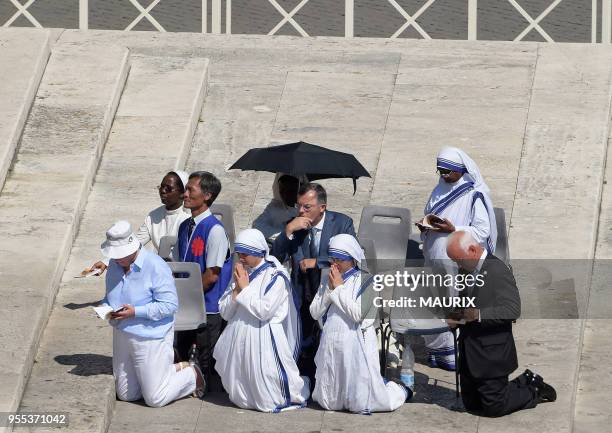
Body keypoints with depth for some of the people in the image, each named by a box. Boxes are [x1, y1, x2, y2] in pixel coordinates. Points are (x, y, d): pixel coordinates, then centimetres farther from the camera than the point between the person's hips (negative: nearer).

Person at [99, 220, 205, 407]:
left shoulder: (156, 267, -20)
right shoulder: (114, 264, 3)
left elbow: (169, 305, -22)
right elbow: (110, 295, 18)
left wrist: (135, 312, -27)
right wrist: (105, 307, -6)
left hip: (151, 337, -8)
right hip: (122, 335, 8)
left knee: (155, 399, -2)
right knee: (126, 395, 15)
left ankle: (192, 375, 25)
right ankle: (170, 370, 34)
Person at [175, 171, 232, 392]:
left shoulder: (215, 229, -16)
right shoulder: (185, 227, 10)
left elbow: (212, 275, -17)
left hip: (207, 309, -8)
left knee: (207, 361, 0)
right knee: (179, 355, 15)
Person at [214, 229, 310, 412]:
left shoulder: (275, 276, -8)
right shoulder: (242, 273, 11)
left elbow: (263, 311, -20)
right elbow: (224, 312, 9)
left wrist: (245, 288, -10)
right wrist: (237, 289, -5)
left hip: (263, 340, -6)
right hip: (239, 338, 7)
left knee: (270, 400, -4)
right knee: (240, 397, 9)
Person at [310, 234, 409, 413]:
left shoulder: (365, 280, -7)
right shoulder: (329, 281, 10)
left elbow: (357, 313, -19)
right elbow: (315, 313, 3)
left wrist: (339, 288, -11)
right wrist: (330, 289, -8)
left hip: (355, 343, -6)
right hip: (331, 344, 6)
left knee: (362, 404, -3)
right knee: (329, 402, 12)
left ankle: (401, 391, 25)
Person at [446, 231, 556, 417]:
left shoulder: (498, 270, -18)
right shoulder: (465, 270, 8)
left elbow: (513, 310, -23)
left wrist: (478, 315, -31)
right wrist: (457, 314, 1)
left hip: (491, 354, -9)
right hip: (469, 353, 9)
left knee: (493, 408, -2)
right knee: (472, 405, 15)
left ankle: (533, 391, 22)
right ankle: (523, 384, 28)